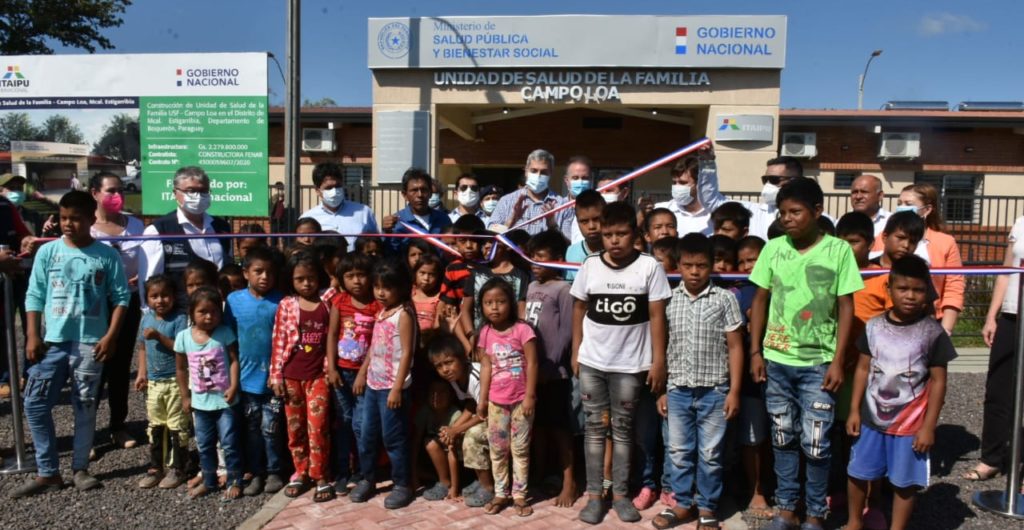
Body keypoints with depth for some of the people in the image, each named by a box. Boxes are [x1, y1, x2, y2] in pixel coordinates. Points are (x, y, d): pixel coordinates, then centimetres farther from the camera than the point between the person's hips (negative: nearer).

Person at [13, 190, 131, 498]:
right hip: (52, 342, 2)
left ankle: (80, 469, 21)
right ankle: (48, 472, 13)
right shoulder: (47, 252, 2)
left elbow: (121, 298, -2)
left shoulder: (107, 256, -3)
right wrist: (33, 336, -2)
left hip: (90, 343, -2)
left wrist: (110, 336, -9)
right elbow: (34, 296, 5)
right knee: (35, 404, 0)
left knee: (85, 408, 7)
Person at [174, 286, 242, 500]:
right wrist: (185, 396, 7)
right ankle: (208, 481, 33)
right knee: (204, 445, 17)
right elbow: (181, 369, 6)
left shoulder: (225, 333, -11)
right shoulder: (183, 336, -4)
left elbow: (234, 361, -8)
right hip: (200, 401, 4)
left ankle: (234, 482, 15)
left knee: (229, 443, 2)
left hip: (224, 400, -4)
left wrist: (233, 387, -17)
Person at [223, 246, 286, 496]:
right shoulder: (234, 300, -3)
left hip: (274, 377, -2)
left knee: (270, 428, 6)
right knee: (251, 428, 14)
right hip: (246, 377, 2)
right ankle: (255, 472, 27)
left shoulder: (280, 302, -8)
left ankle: (273, 471, 23)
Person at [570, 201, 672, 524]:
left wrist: (658, 361, -7)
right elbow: (579, 309, 7)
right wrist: (576, 352, 5)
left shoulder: (649, 267, -7)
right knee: (595, 427, 8)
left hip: (629, 364, -2)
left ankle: (620, 494, 22)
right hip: (592, 361, 2)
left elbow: (657, 316, -6)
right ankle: (594, 495, 18)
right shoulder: (590, 265, -1)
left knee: (622, 429, 10)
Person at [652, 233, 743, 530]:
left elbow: (735, 347, -1)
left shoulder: (724, 299, -3)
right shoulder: (669, 300, 2)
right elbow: (662, 347, 6)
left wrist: (734, 391, -5)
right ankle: (682, 504, 27)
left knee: (710, 454, 9)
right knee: (678, 451, 11)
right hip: (678, 390, 2)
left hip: (714, 391, -2)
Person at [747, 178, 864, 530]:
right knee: (783, 439, 13)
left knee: (815, 444, 2)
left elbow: (846, 308, -4)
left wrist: (838, 361, -8)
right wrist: (755, 351, 2)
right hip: (777, 360, 3)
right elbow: (760, 300, 6)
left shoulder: (838, 250, -7)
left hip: (818, 363, -2)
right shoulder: (773, 248, 0)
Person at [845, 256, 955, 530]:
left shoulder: (932, 332, -10)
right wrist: (854, 410, 3)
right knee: (858, 473, 15)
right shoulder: (874, 326, -3)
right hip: (871, 418, 3)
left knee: (904, 482, 9)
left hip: (911, 424, -3)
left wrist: (929, 426, -8)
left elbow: (938, 381, -6)